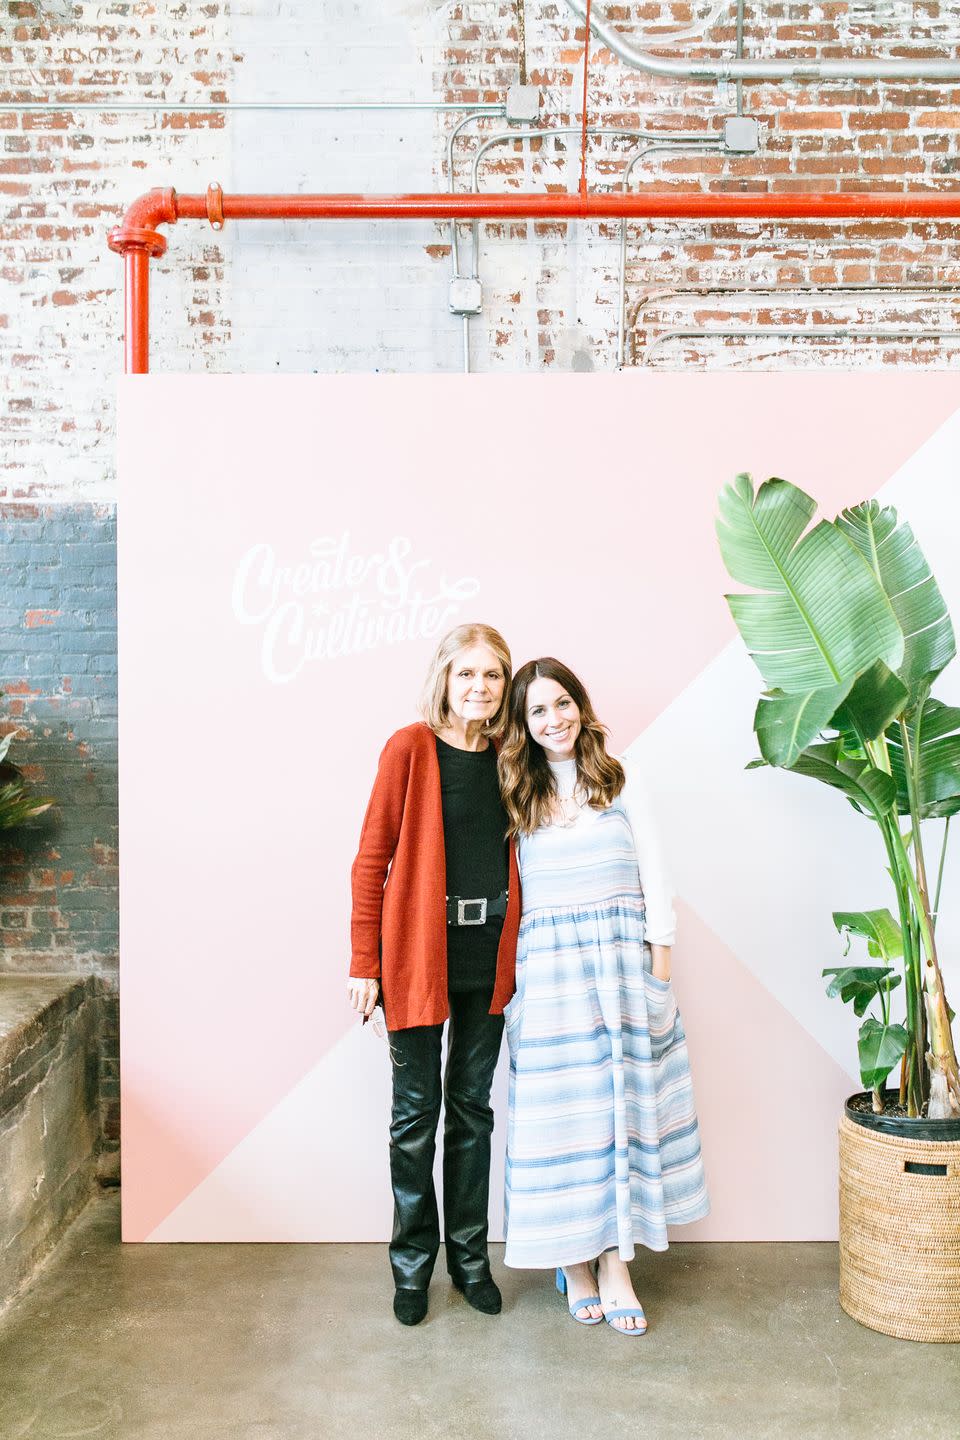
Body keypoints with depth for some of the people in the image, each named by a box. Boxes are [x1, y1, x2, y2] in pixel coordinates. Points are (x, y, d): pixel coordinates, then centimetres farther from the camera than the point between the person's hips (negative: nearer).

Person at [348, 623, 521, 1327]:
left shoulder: (508, 756, 5)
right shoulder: (411, 748, -8)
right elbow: (372, 858, -8)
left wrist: (519, 946, 8)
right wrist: (364, 963, -10)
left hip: (489, 951, 4)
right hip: (419, 947, -4)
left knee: (473, 1104, 15)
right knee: (417, 1109, 8)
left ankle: (469, 1253, 30)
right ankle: (412, 1261, 26)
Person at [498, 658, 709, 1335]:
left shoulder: (621, 779, 6)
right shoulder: (517, 795, 5)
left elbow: (652, 871, 5)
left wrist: (659, 958, -1)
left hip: (624, 955, 1)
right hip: (549, 965, 0)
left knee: (625, 1099, 2)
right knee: (563, 1107, 2)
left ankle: (616, 1262, 12)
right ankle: (575, 1259, 16)